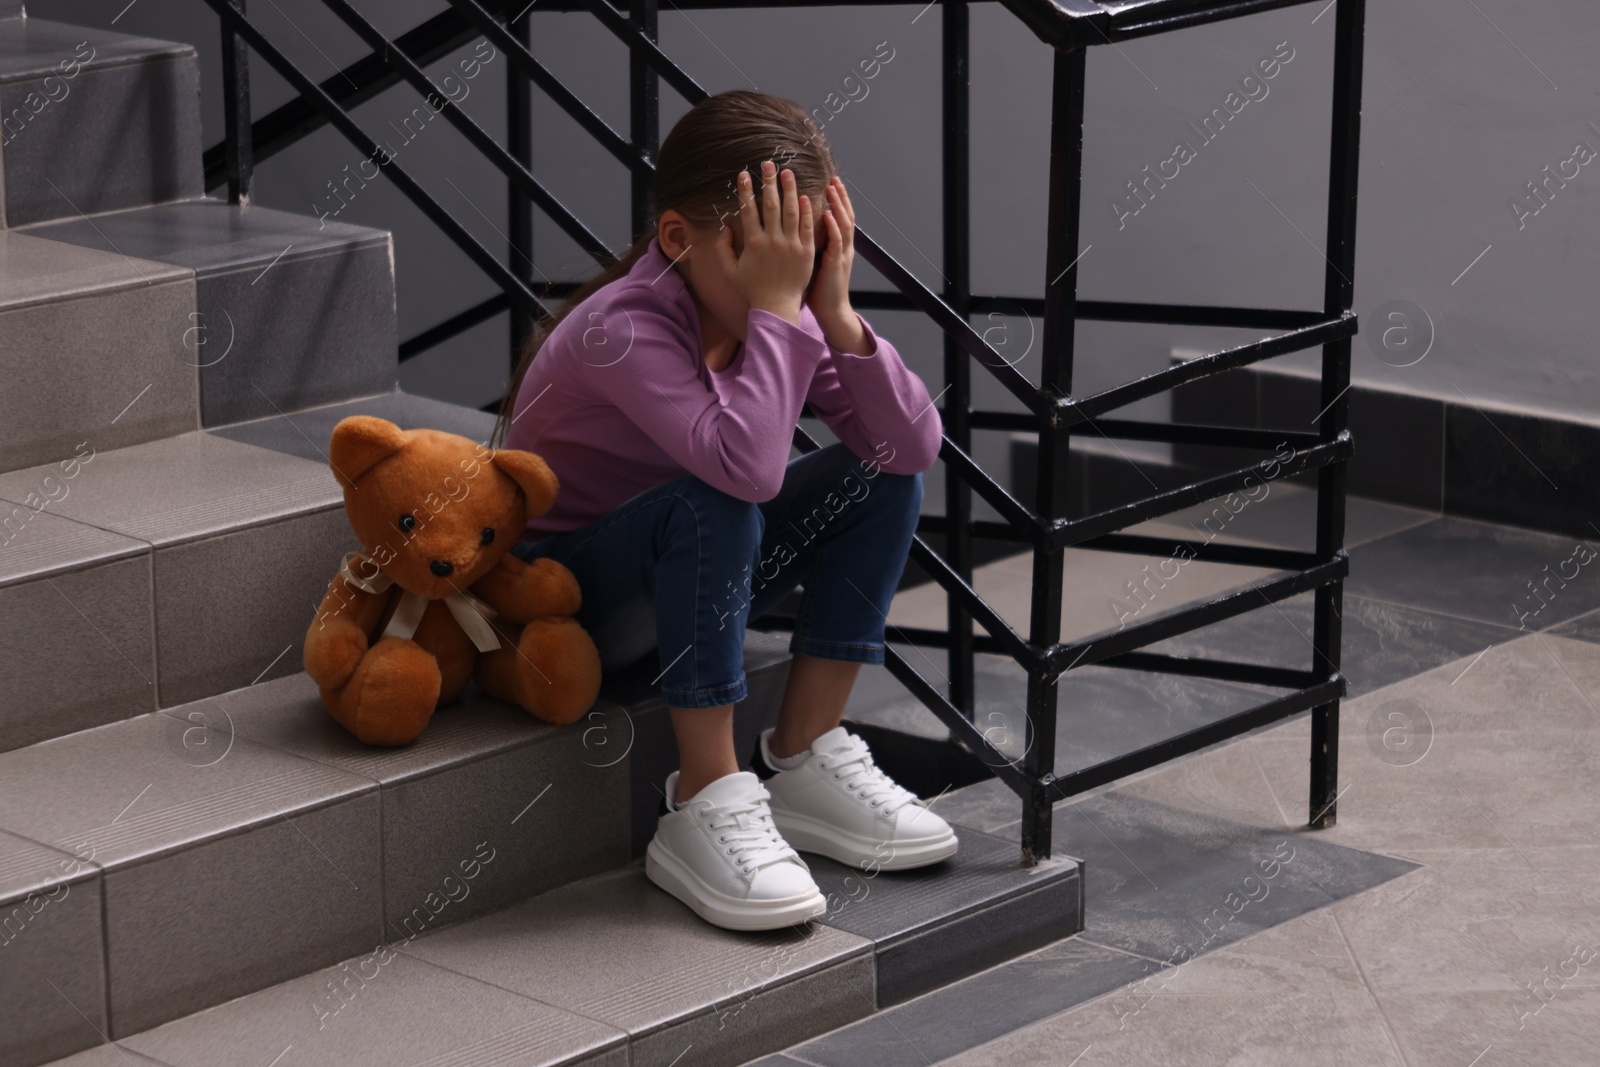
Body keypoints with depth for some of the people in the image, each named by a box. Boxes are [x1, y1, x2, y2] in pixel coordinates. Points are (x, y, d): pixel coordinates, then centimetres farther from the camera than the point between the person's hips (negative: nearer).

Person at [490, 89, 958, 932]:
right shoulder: (624, 328, -30)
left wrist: (835, 313, -29)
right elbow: (744, 465, -46)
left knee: (883, 479, -9)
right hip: (558, 594, -7)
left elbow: (915, 446, -19)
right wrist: (777, 306, -40)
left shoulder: (785, 312, -9)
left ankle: (801, 760, -4)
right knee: (712, 502, -36)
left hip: (688, 575, 7)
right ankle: (704, 808, -28)